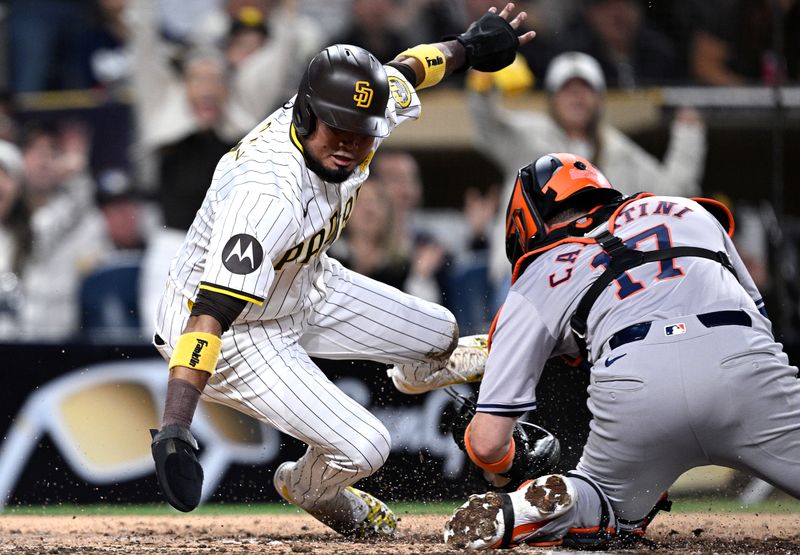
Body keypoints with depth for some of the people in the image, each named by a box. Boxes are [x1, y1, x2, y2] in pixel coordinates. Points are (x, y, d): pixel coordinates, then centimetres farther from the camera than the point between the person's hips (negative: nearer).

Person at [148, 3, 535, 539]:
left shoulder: (353, 121, -17)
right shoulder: (268, 196, -42)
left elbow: (400, 72, 8)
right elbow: (210, 314, -48)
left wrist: (468, 47, 24)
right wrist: (175, 430, -57)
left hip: (306, 286, 8)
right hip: (235, 333, -8)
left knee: (438, 334, 20)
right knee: (363, 448, -16)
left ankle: (420, 373, 62)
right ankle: (311, 489, 23)